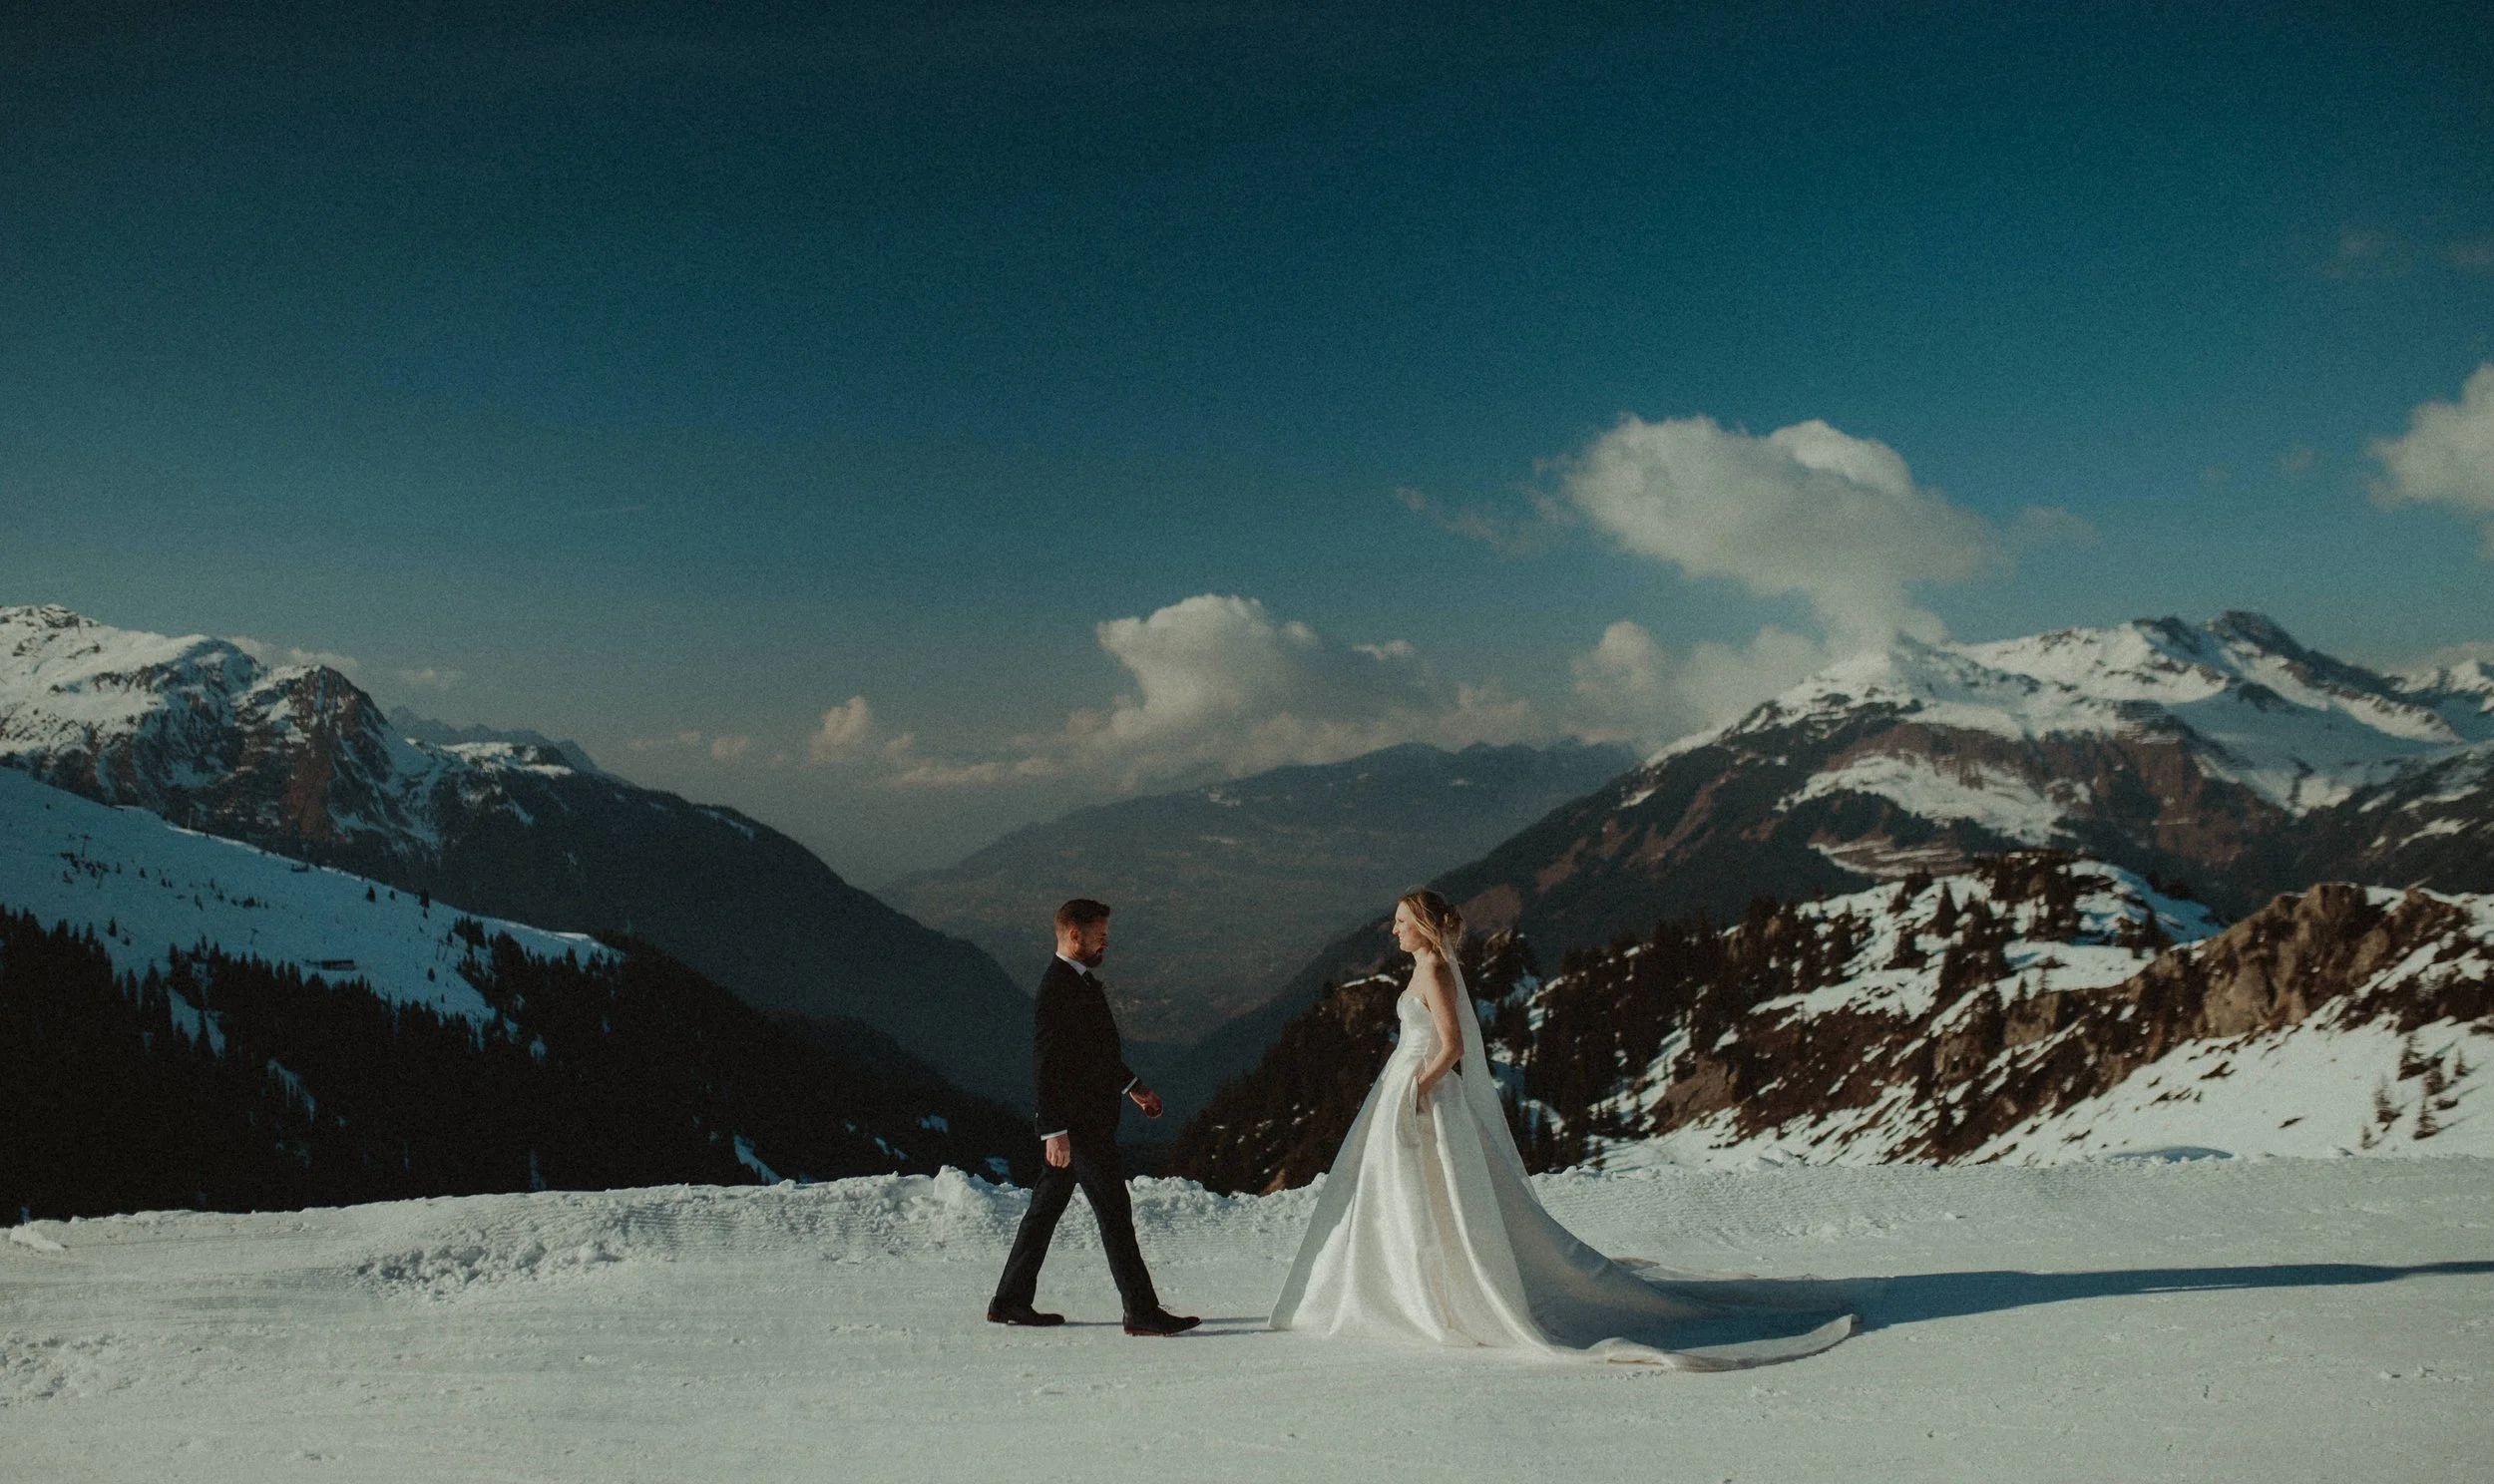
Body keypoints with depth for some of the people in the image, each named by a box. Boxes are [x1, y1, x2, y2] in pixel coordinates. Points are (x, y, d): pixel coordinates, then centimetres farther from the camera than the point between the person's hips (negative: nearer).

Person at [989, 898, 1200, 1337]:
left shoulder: (1082, 981, 14)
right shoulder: (1056, 988, -18)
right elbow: (1046, 1067, -21)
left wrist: (1133, 1088, 25)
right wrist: (1055, 1131, -23)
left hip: (1091, 1116, 10)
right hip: (1078, 1124, -10)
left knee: (1045, 1208, 14)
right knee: (1115, 1213, -6)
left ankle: (1010, 1301, 22)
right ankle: (1141, 1311, -1)